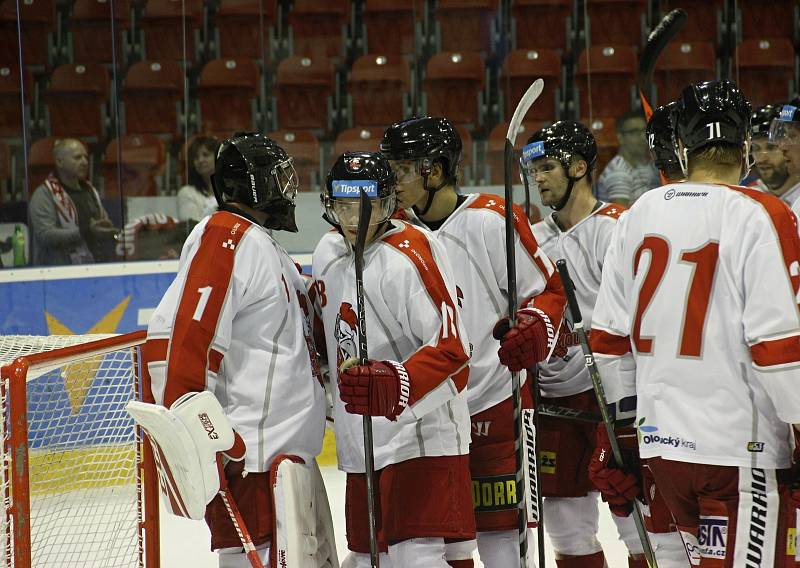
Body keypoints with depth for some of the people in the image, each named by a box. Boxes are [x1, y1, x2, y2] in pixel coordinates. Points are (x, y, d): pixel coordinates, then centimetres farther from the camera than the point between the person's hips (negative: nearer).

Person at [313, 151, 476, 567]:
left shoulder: (410, 257, -17)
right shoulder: (329, 252, 8)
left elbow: (451, 350, -25)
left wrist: (396, 385, -37)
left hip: (422, 439, -8)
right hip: (363, 448, 8)